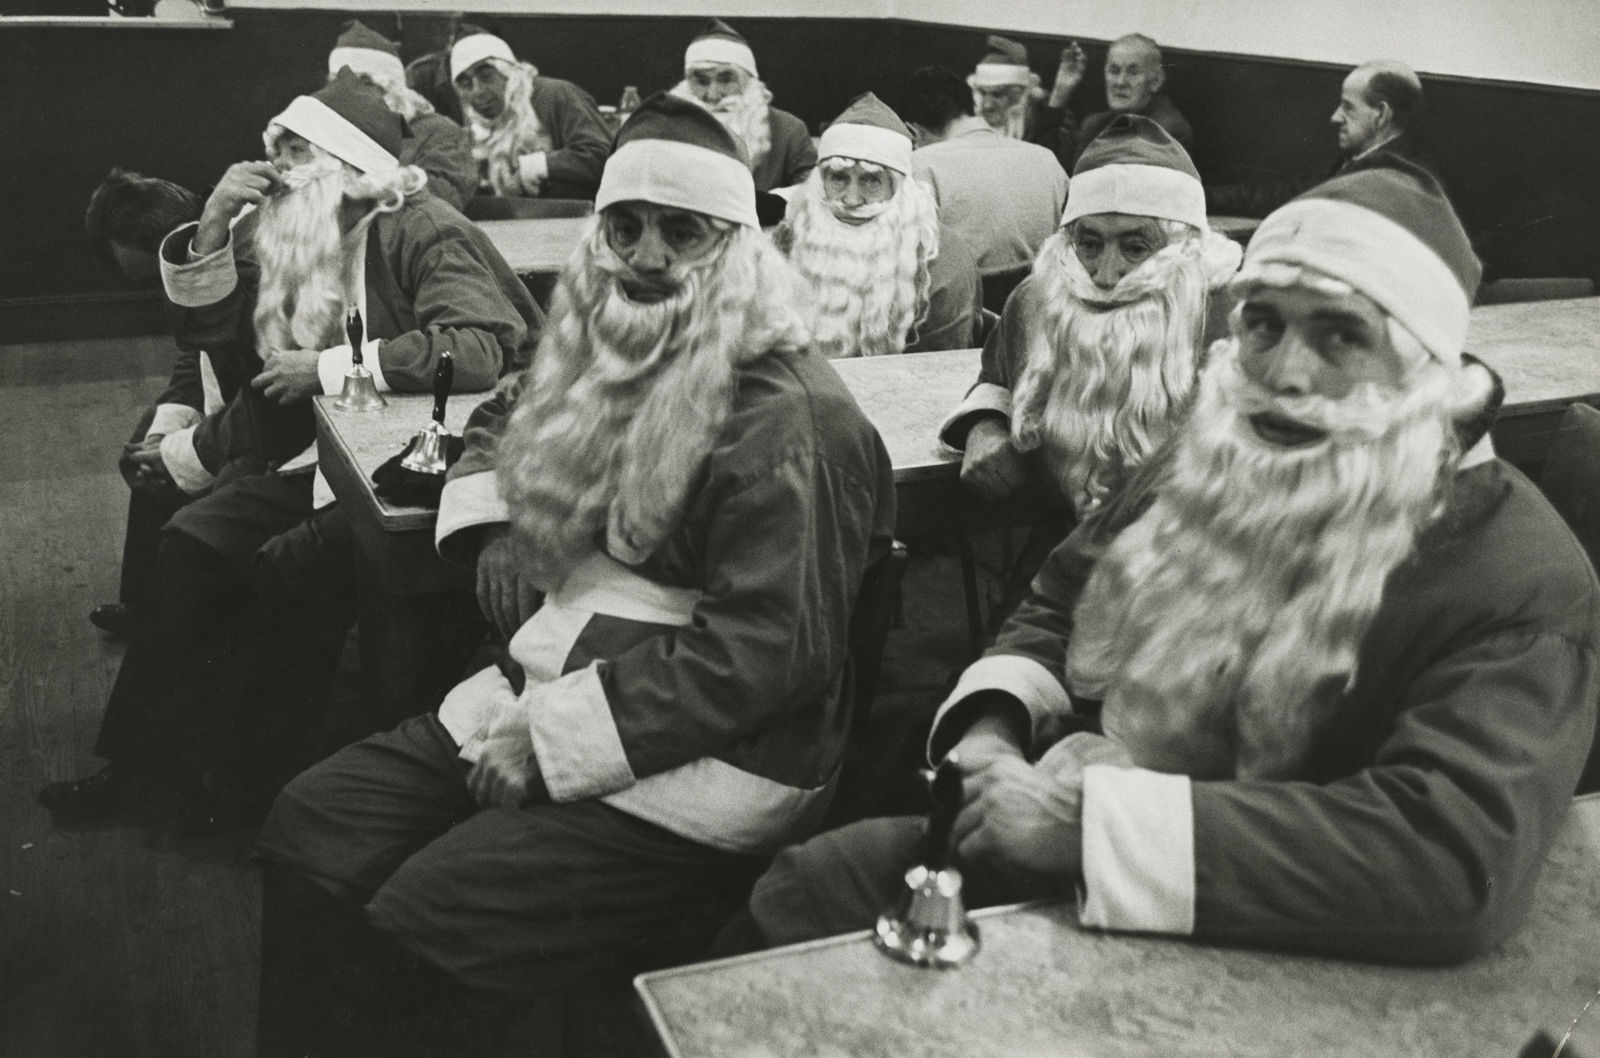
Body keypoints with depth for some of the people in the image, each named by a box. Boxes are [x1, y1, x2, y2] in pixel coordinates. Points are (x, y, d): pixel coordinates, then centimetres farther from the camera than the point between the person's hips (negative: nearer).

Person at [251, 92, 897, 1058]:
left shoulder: (786, 418, -15)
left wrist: (558, 730, -20)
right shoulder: (602, 360, 11)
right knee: (310, 829, -3)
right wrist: (493, 531, 10)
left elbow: (770, 650, -22)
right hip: (541, 693, 8)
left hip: (700, 754, -8)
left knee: (421, 922, -22)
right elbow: (505, 429, 32)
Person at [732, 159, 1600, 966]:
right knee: (795, 892, 0)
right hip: (1055, 835, 6)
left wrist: (1090, 821, -35)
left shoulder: (1521, 581, -21)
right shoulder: (1215, 461, 2)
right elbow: (1057, 608, 14)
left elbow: (1460, 866, -35)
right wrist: (993, 724, -10)